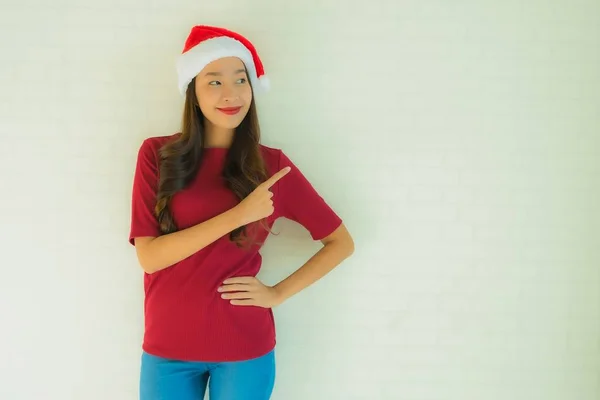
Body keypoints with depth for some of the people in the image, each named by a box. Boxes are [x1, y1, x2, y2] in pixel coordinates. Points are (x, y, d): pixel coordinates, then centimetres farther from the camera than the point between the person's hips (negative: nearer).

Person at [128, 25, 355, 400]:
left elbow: (341, 242, 3)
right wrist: (238, 215, -19)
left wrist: (277, 293, -6)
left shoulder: (271, 165, -3)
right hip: (168, 345, 1)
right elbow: (148, 255, -12)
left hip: (244, 346, 0)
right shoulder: (157, 154, -3)